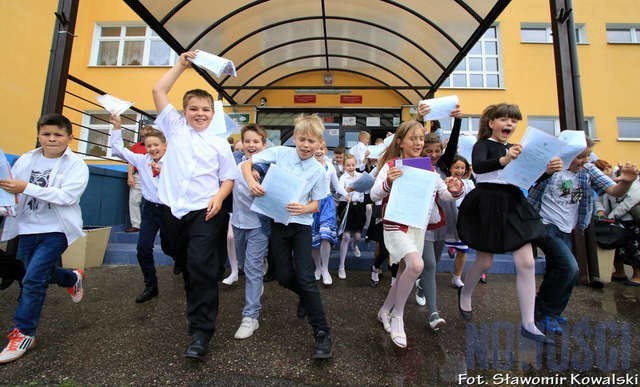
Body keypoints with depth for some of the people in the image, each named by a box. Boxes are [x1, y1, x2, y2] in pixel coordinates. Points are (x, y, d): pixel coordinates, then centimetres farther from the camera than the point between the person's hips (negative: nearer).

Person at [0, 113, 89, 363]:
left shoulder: (76, 165, -10)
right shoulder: (25, 160, 3)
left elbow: (68, 195, -22)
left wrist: (27, 188, -26)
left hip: (56, 229, -5)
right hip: (28, 228, 6)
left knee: (33, 278, -11)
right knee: (42, 274, 18)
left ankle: (23, 333, 6)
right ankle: (74, 279, 51)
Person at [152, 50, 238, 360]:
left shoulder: (219, 144, 4)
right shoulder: (175, 128, 11)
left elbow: (228, 178, 4)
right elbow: (158, 92, 10)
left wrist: (219, 197, -15)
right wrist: (181, 64, 12)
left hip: (204, 212, -3)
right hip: (173, 210, 4)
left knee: (202, 268, -11)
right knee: (185, 266, 16)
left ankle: (201, 331, -2)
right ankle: (198, 309, 37)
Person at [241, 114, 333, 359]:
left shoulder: (318, 171, -3)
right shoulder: (280, 153, -4)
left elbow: (316, 204, 1)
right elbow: (246, 164, 0)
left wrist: (304, 208, -22)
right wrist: (251, 182, -20)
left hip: (301, 224, -1)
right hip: (277, 221, 2)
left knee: (305, 278, -7)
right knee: (284, 277, 6)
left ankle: (322, 333, 6)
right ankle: (306, 298, 41)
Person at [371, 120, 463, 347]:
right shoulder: (391, 165, -8)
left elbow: (444, 193, 7)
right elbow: (374, 195, -16)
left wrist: (454, 190, -16)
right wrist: (388, 182, -36)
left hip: (418, 226, 6)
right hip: (395, 225, -6)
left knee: (405, 271, 11)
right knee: (415, 265, -25)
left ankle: (385, 311, 35)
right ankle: (397, 315, -1)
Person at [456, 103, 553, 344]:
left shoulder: (515, 148, 16)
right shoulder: (483, 145, -4)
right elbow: (477, 166, -26)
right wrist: (504, 160, -42)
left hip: (513, 204, 6)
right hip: (487, 204, -6)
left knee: (527, 264, -1)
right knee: (485, 262, 5)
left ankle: (528, 325, 9)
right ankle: (465, 293, 35)